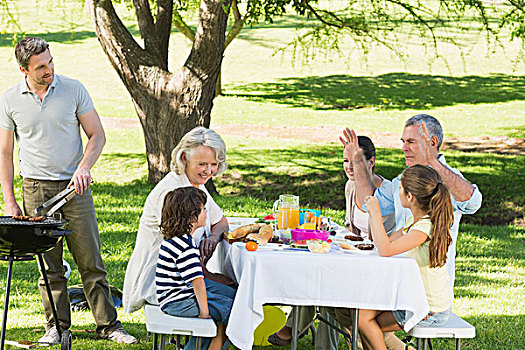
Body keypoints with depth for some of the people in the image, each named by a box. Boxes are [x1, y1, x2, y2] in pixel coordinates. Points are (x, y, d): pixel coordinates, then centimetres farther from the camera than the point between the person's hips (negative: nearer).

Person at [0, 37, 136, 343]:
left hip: (75, 187, 0)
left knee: (91, 262, 1)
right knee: (49, 265, 3)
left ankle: (108, 324, 7)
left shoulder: (74, 89, 0)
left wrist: (84, 166, -15)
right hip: (36, 190, 0)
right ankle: (57, 326, 13)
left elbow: (97, 135, 3)